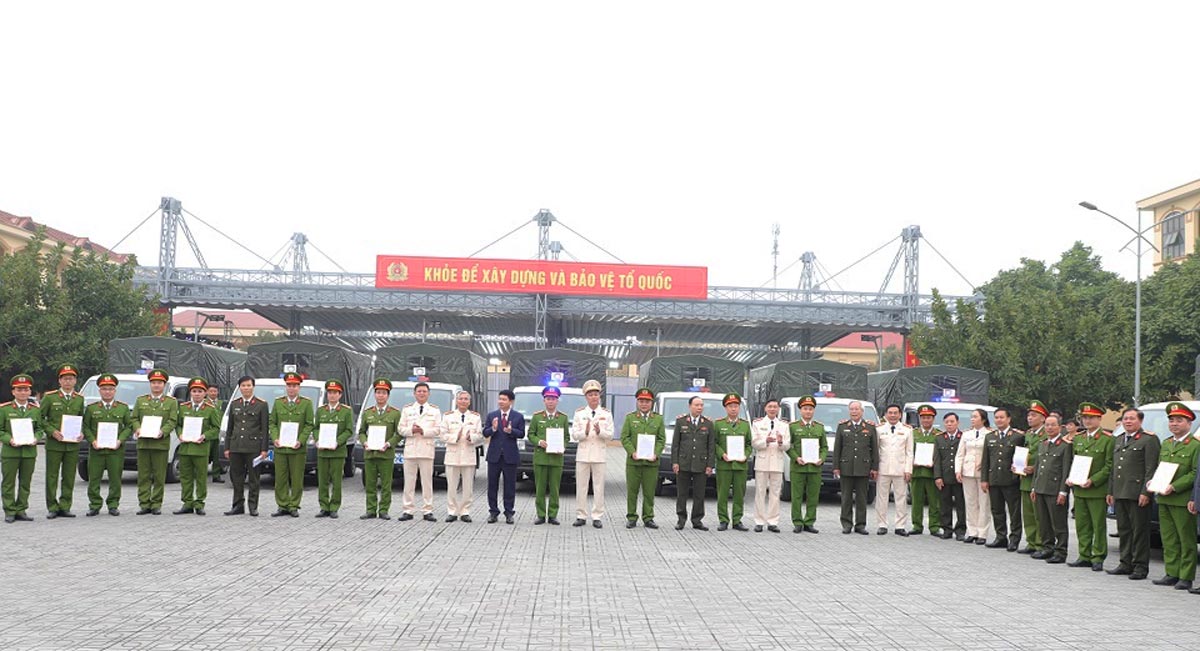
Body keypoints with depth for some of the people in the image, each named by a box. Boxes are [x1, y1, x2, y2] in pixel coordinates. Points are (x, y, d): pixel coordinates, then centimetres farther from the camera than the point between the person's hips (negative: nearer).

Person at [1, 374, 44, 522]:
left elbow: (39, 428, 12)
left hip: (30, 452, 2)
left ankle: (21, 510, 15)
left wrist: (36, 438, -8)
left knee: (25, 482, 6)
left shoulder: (35, 410, 9)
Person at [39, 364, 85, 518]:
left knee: (69, 477, 4)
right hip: (54, 444, -3)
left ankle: (65, 507, 12)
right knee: (52, 477, 1)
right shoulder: (50, 397, 0)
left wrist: (82, 433, 0)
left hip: (73, 445, 3)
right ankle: (52, 508, 8)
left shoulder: (79, 399, 9)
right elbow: (40, 417, 1)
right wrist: (52, 431, -12)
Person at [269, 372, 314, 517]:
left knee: (297, 480, 1)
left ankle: (294, 506, 8)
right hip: (280, 448, 2)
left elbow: (309, 425, -1)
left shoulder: (306, 403, 4)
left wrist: (300, 441, -12)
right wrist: (274, 438, -6)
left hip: (298, 449, -2)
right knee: (280, 479, 3)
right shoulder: (278, 402, 11)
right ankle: (282, 506, 10)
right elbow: (272, 423, 11)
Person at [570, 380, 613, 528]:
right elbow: (574, 435, 2)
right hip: (583, 454, 0)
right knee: (581, 486, 2)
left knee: (599, 487, -1)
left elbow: (610, 435, 2)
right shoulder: (579, 413, 7)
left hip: (599, 455, 0)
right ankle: (581, 516, 7)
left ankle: (597, 517, 2)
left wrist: (600, 431, -17)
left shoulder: (606, 414, 7)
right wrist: (585, 432, -17)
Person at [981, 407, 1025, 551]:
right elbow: (985, 459, 12)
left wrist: (1019, 470, -9)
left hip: (1011, 480, -5)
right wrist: (984, 479, 6)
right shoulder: (989, 437, 13)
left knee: (1014, 512, -1)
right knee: (997, 511, 9)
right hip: (994, 480, 5)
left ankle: (1014, 539, 4)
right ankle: (1001, 538, 18)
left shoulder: (1018, 436, -1)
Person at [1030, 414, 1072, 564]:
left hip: (1055, 490, -7)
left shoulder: (1065, 445, -8)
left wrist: (1063, 492, -15)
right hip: (1041, 489, 7)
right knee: (1043, 522, 12)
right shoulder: (1042, 444, 16)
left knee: (1058, 523, -3)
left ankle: (1060, 552, 2)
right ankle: (1047, 548, 22)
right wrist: (1034, 487, 17)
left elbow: (1066, 470, -11)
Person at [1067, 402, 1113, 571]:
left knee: (1099, 526, -1)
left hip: (1098, 490, -6)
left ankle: (1098, 558, 4)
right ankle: (1084, 556, 18)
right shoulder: (1077, 438, 15)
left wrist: (1092, 481, -17)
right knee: (1082, 525, 10)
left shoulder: (1107, 439, -5)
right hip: (1079, 490, 6)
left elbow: (1109, 466, -9)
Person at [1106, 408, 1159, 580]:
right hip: (1120, 494, 8)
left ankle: (1140, 566, 2)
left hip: (1137, 493, -7)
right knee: (1124, 530, 11)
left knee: (1140, 531, -2)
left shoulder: (1149, 440, -5)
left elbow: (1151, 469, -11)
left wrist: (1145, 493, -17)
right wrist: (1110, 492, 18)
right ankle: (1126, 564, 18)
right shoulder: (1118, 441, 19)